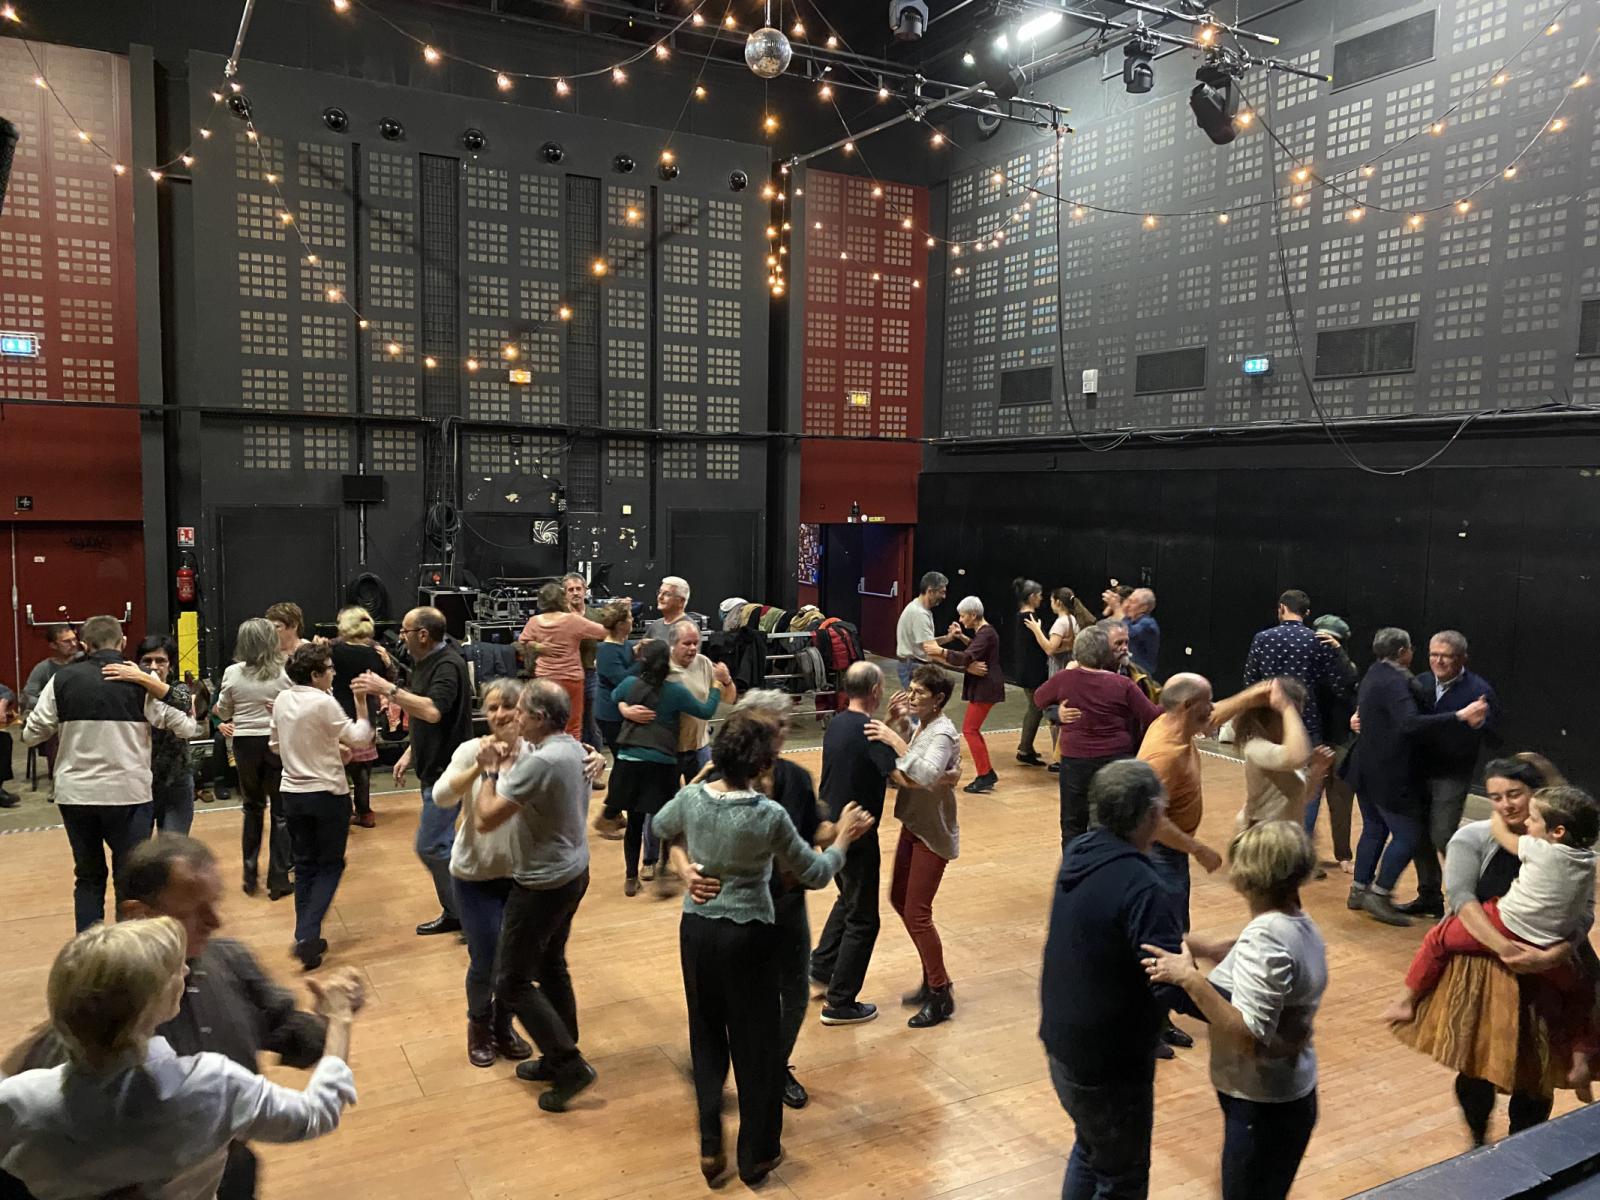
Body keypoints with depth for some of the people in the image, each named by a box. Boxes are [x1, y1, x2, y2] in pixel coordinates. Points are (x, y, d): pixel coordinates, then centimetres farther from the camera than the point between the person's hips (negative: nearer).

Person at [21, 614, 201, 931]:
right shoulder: (142, 682, -5)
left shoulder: (63, 679, 1)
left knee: (88, 876, 16)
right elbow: (186, 728, -4)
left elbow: (31, 735, 3)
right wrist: (196, 721, 18)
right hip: (128, 793, -2)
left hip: (75, 794, 3)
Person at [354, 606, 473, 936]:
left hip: (448, 770, -10)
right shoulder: (425, 663, 10)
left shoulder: (448, 664, -20)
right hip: (433, 767, 10)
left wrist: (389, 690, -31)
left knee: (430, 846, -8)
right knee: (442, 843, 15)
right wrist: (410, 755, 17)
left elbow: (433, 711, -36)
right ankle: (455, 912, 25)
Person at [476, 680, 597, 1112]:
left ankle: (569, 1064, 7)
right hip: (574, 871, 9)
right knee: (551, 967, 22)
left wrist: (491, 771, -10)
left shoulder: (539, 762, -28)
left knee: (512, 983, 4)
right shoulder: (573, 748, 1)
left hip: (543, 884, -9)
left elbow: (485, 820, -23)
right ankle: (559, 1057, 33)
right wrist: (510, 766, 5)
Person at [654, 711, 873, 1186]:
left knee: (707, 1035, 21)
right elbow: (815, 874, -8)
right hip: (747, 934, -4)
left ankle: (710, 1146, 23)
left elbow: (661, 828, 15)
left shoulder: (691, 797, -9)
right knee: (756, 1042, 13)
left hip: (696, 928, 4)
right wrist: (844, 836, 6)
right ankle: (757, 1154, 27)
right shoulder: (769, 815, -21)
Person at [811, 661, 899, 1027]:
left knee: (848, 899, 29)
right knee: (862, 920, 5)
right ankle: (840, 1004, 13)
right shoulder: (868, 732, -23)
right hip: (855, 833, -9)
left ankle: (821, 969, 36)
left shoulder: (838, 723, 3)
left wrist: (890, 719, 9)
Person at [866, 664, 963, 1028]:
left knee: (916, 912, -3)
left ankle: (940, 995, 13)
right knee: (899, 899, 16)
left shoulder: (942, 733, -21)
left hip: (933, 833, -9)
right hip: (913, 826, 9)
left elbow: (927, 776, -38)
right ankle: (933, 980, 31)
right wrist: (894, 724, -5)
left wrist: (895, 740, -35)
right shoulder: (917, 724, 3)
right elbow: (892, 768, 8)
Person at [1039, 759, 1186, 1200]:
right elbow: (1172, 988, -29)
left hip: (1061, 1040, 8)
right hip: (1109, 1063, -8)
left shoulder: (1079, 854, -3)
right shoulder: (1143, 888, -29)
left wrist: (1177, 943, 8)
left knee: (1091, 1148, 28)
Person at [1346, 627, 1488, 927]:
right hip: (1389, 775, -10)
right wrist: (1460, 716, -34)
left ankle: (1360, 890, 23)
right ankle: (1379, 895, 1)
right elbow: (1410, 723, -33)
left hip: (1366, 769, 10)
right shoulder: (1395, 682, -20)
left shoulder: (1373, 675, 10)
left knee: (1374, 829, 18)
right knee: (1407, 835, -2)